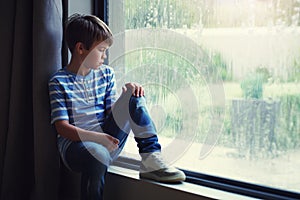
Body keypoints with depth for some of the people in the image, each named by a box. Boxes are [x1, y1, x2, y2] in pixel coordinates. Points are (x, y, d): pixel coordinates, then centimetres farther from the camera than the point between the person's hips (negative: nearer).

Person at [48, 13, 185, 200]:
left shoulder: (107, 74, 12)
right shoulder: (59, 82, -4)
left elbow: (112, 113, 10)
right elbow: (62, 127, -9)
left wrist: (129, 94, -10)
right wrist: (96, 137, -24)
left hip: (107, 140, 5)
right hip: (75, 142, -5)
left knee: (134, 96, -13)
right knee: (98, 154, -40)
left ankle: (151, 160, -22)